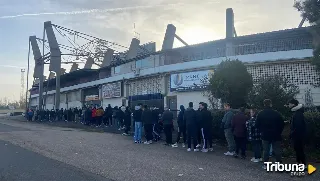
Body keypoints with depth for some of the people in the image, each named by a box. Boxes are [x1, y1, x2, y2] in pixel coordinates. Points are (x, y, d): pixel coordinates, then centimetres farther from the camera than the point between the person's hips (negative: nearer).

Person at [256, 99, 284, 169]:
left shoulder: (260, 114, -5)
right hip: (276, 135, -1)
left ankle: (265, 165, 12)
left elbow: (257, 125, 0)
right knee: (277, 150, 8)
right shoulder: (276, 113, -9)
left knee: (265, 150, 9)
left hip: (265, 135, 1)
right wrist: (279, 132, 9)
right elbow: (282, 124, -4)